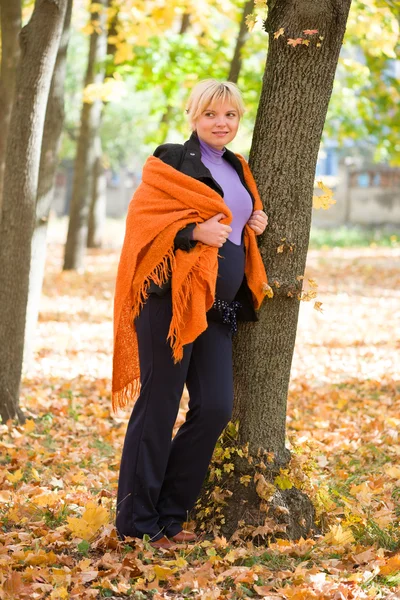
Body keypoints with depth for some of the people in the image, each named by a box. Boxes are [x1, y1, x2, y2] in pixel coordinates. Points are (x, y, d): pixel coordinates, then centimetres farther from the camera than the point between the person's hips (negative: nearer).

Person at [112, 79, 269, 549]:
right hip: (173, 298, -7)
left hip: (218, 306, 7)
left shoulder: (237, 169, 19)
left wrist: (254, 225, 10)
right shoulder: (173, 160, -3)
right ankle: (138, 523, 5)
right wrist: (194, 232, -23)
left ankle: (170, 514, 14)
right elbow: (145, 219, -10)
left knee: (215, 408, 0)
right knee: (159, 406, -4)